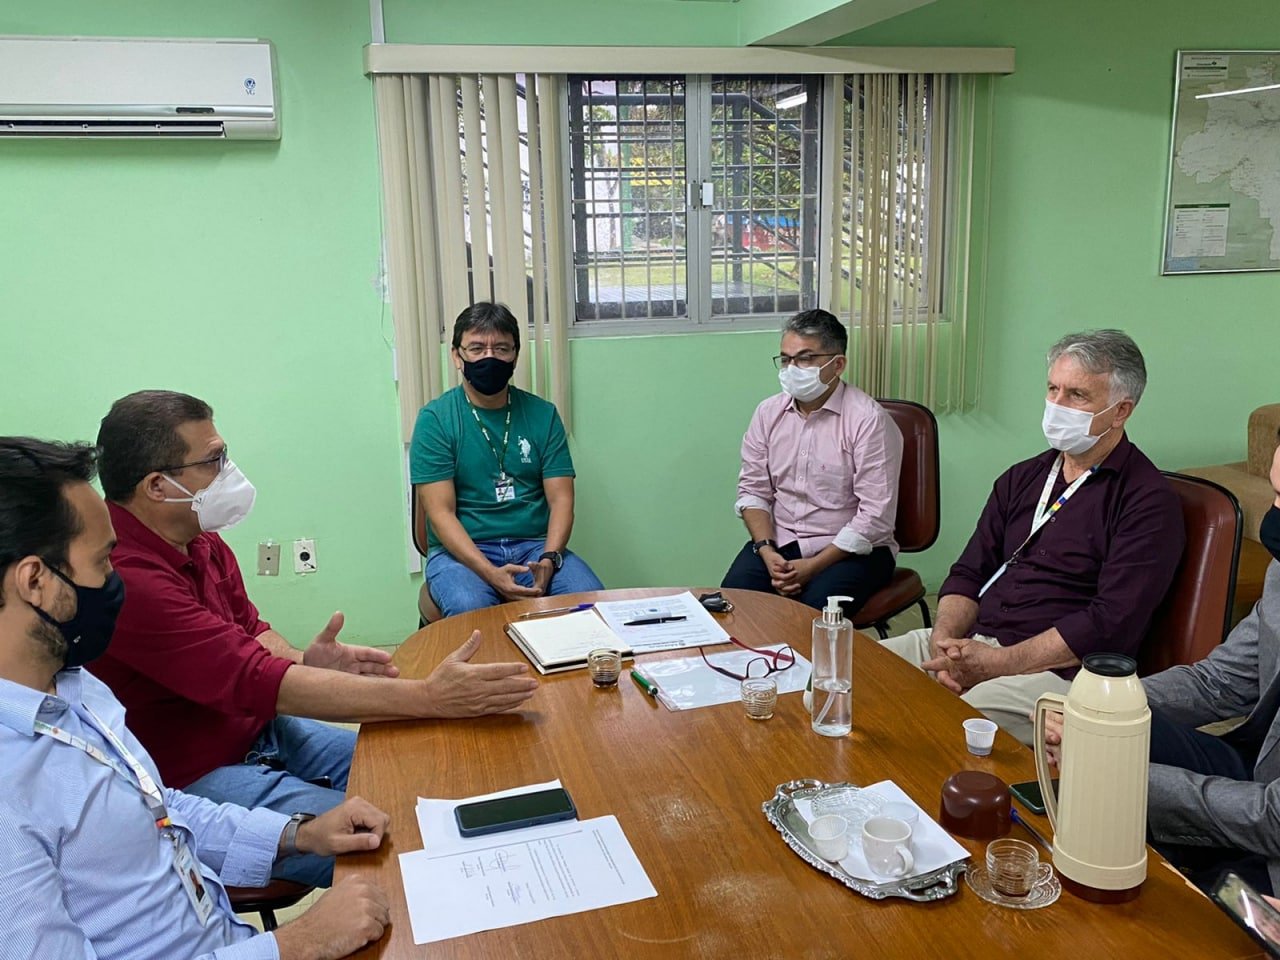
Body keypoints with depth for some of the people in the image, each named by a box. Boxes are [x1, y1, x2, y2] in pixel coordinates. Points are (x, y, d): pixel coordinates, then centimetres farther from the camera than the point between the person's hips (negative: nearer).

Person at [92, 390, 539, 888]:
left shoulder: (196, 538, 1)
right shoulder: (128, 580, -28)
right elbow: (259, 683, -32)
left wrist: (304, 663, -13)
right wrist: (429, 697, -35)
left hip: (259, 731, 9)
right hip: (196, 777, -9)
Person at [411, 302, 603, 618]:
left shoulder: (542, 414, 8)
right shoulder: (435, 419, -1)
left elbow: (561, 498, 4)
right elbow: (441, 513, -8)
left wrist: (549, 559, -16)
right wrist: (491, 574, -22)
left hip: (535, 546, 3)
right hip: (462, 551, -3)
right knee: (469, 610, -36)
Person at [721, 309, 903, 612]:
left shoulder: (869, 420, -12)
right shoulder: (768, 412, 5)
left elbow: (875, 516, -15)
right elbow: (753, 490, 8)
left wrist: (813, 566, -19)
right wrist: (767, 551, -9)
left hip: (851, 549, -4)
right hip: (780, 541, 4)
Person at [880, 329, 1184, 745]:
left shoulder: (1148, 500, -5)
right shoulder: (1023, 477, 17)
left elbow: (1112, 624, -15)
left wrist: (998, 663, -20)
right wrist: (944, 641, -7)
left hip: (1059, 671, -7)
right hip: (971, 641, 7)